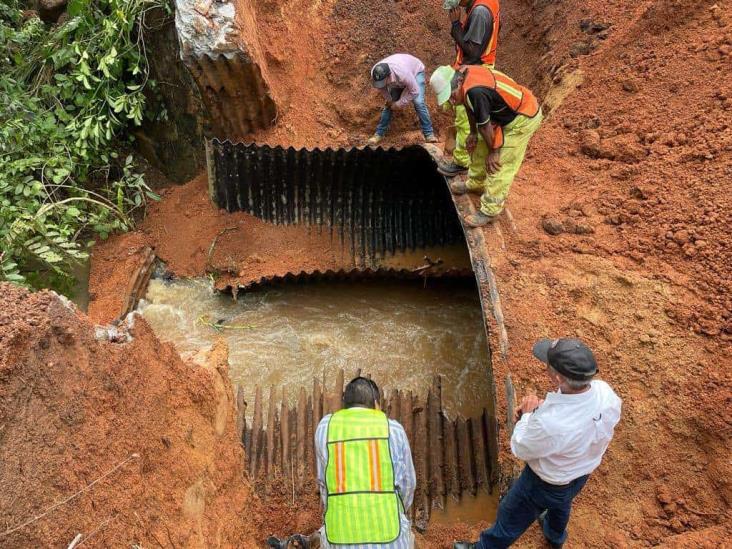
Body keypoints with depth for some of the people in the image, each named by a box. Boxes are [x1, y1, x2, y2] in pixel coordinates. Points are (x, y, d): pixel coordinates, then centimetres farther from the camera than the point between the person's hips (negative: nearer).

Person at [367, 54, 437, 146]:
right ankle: (379, 133, 10)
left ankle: (429, 134, -15)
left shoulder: (402, 73, -48)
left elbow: (415, 91, -33)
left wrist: (399, 104, -27)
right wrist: (389, 100, -7)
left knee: (418, 102, -21)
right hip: (397, 81, 5)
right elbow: (381, 88, -7)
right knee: (389, 104, -1)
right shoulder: (375, 73, -32)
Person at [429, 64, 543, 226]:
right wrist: (473, 133, 14)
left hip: (524, 118, -10)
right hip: (506, 114, 10)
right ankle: (475, 184, 40)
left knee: (500, 165, -9)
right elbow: (470, 107, 9)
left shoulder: (475, 91, -36)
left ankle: (490, 211, 0)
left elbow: (485, 126, -23)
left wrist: (493, 151, -11)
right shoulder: (462, 74, -8)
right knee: (480, 146, 21)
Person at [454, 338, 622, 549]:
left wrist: (528, 414, -12)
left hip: (546, 484, -6)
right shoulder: (605, 392, -29)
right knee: (561, 503, 39)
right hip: (583, 472, 7)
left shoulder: (549, 423, -47)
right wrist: (542, 409, -12)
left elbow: (520, 449, -25)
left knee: (511, 518, 22)